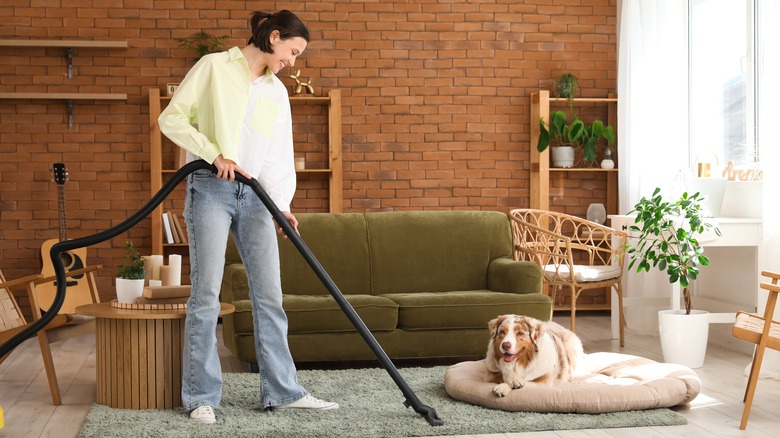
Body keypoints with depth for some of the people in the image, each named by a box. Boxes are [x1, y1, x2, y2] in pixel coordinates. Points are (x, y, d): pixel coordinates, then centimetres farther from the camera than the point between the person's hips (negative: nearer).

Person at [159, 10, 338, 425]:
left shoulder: (277, 91, 15)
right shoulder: (214, 67, -1)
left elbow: (280, 154, 11)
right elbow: (172, 118, -5)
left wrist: (282, 203, -3)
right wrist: (215, 154, -15)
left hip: (255, 196, 5)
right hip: (211, 189, -5)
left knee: (269, 294, 4)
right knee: (206, 293, -5)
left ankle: (282, 391, 12)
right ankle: (201, 396, 5)